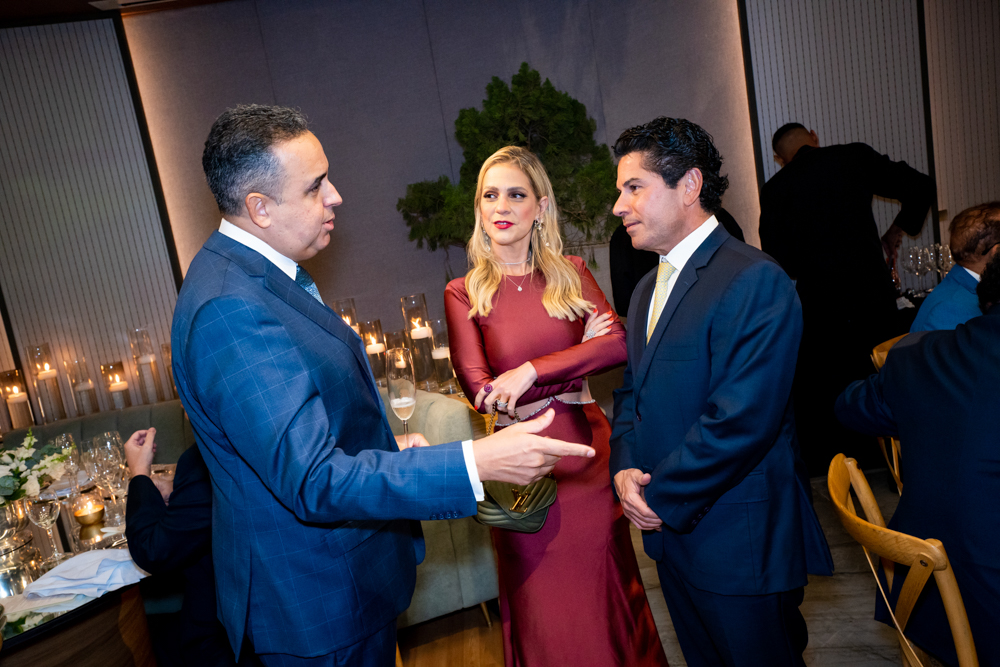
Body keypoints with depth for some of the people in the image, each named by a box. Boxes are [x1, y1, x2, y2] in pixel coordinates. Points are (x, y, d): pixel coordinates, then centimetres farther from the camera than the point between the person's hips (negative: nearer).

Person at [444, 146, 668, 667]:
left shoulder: (572, 273, 5)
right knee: (543, 609, 13)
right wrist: (578, 360, -9)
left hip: (588, 451, 2)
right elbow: (480, 390, -11)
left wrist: (531, 371, -19)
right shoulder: (463, 293, -2)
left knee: (606, 594, 16)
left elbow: (620, 343, -10)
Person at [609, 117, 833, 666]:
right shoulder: (647, 289, 11)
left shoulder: (755, 281, -19)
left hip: (739, 540, -8)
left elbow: (741, 419, -25)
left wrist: (661, 496, -16)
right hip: (670, 530, 8)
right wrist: (625, 468, -5)